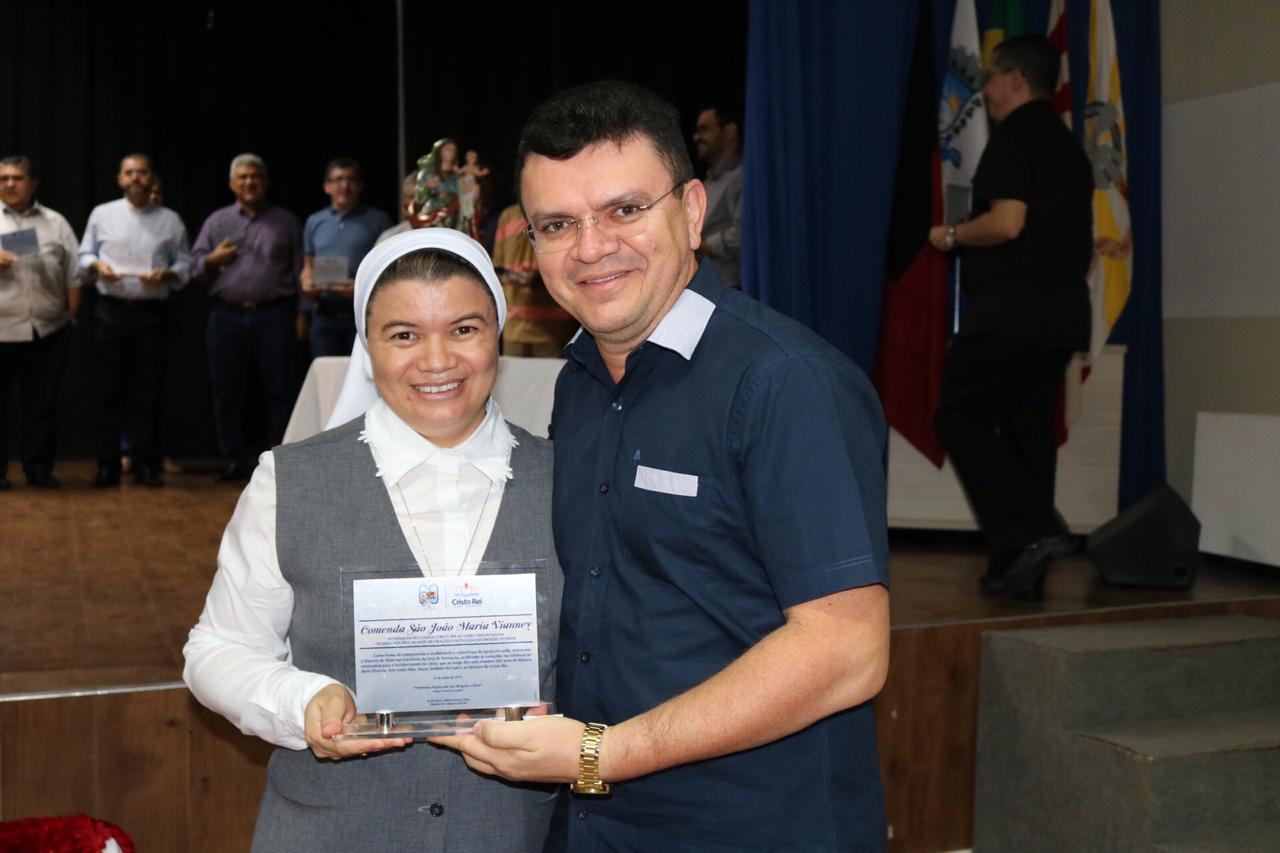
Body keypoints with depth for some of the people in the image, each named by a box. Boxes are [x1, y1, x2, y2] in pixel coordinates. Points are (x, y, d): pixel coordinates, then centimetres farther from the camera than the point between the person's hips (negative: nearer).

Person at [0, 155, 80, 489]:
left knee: (42, 403, 5)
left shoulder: (55, 223, 9)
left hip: (48, 330, 1)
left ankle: (39, 467, 13)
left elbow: (73, 275, 7)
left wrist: (71, 314, 1)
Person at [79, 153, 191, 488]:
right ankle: (107, 466, 9)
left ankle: (147, 465, 9)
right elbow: (84, 254, 13)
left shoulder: (170, 220, 7)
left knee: (148, 394, 2)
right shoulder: (102, 214, 8)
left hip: (150, 313, 0)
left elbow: (184, 265, 8)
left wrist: (166, 275, -11)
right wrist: (97, 264, -8)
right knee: (106, 392, 2)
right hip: (110, 312, 1)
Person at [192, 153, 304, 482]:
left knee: (278, 391, -2)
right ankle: (234, 460, 14)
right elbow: (196, 266, 11)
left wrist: (301, 313, 0)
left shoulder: (286, 221, 10)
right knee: (226, 392, 4)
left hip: (274, 316, -2)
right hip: (227, 316, 2)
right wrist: (212, 260, -11)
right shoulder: (217, 221, 13)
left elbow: (300, 269, 7)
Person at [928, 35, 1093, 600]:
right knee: (1028, 431, 9)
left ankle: (1031, 533, -16)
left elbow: (1007, 221, -19)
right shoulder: (1070, 147, 21)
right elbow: (1082, 241, 24)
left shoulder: (1014, 136, -7)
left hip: (1007, 311, -9)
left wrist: (951, 236, -4)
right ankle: (1019, 571, 10)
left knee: (961, 420, -3)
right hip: (1061, 314, 9)